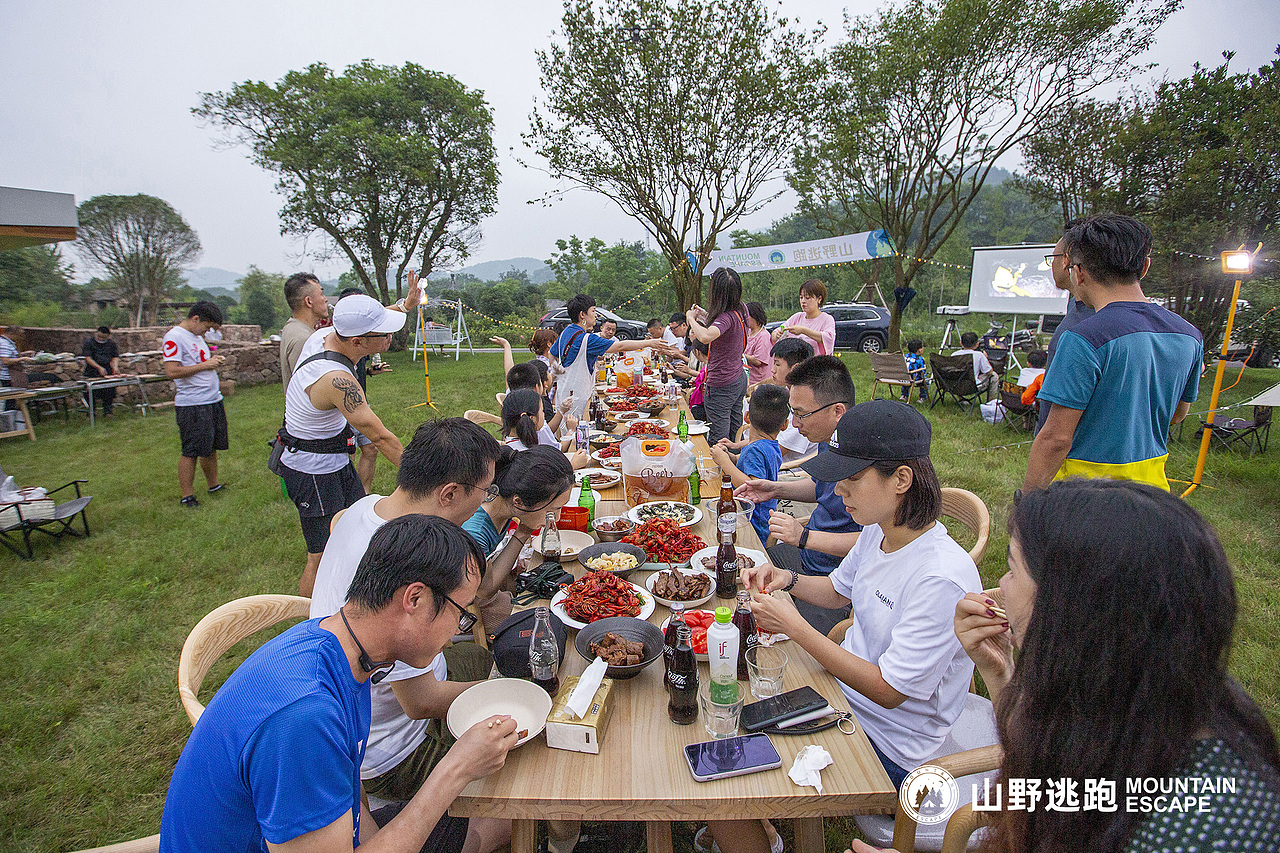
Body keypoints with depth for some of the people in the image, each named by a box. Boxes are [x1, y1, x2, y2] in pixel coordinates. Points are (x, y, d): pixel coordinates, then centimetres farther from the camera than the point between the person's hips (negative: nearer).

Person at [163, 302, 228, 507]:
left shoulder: (197, 336, 17)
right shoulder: (174, 337, -11)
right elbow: (172, 371, -20)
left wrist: (215, 361, 8)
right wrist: (205, 365, -17)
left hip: (213, 400, 9)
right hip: (192, 405, -9)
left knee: (212, 447, 15)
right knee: (191, 451, -2)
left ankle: (214, 485, 26)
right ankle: (187, 496, 8)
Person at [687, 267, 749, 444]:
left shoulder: (727, 317, -23)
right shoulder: (740, 310, 3)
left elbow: (705, 337, -41)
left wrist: (691, 318, -23)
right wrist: (705, 316, 13)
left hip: (721, 386, -9)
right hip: (739, 379, 9)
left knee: (718, 441, 0)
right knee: (735, 436, 18)